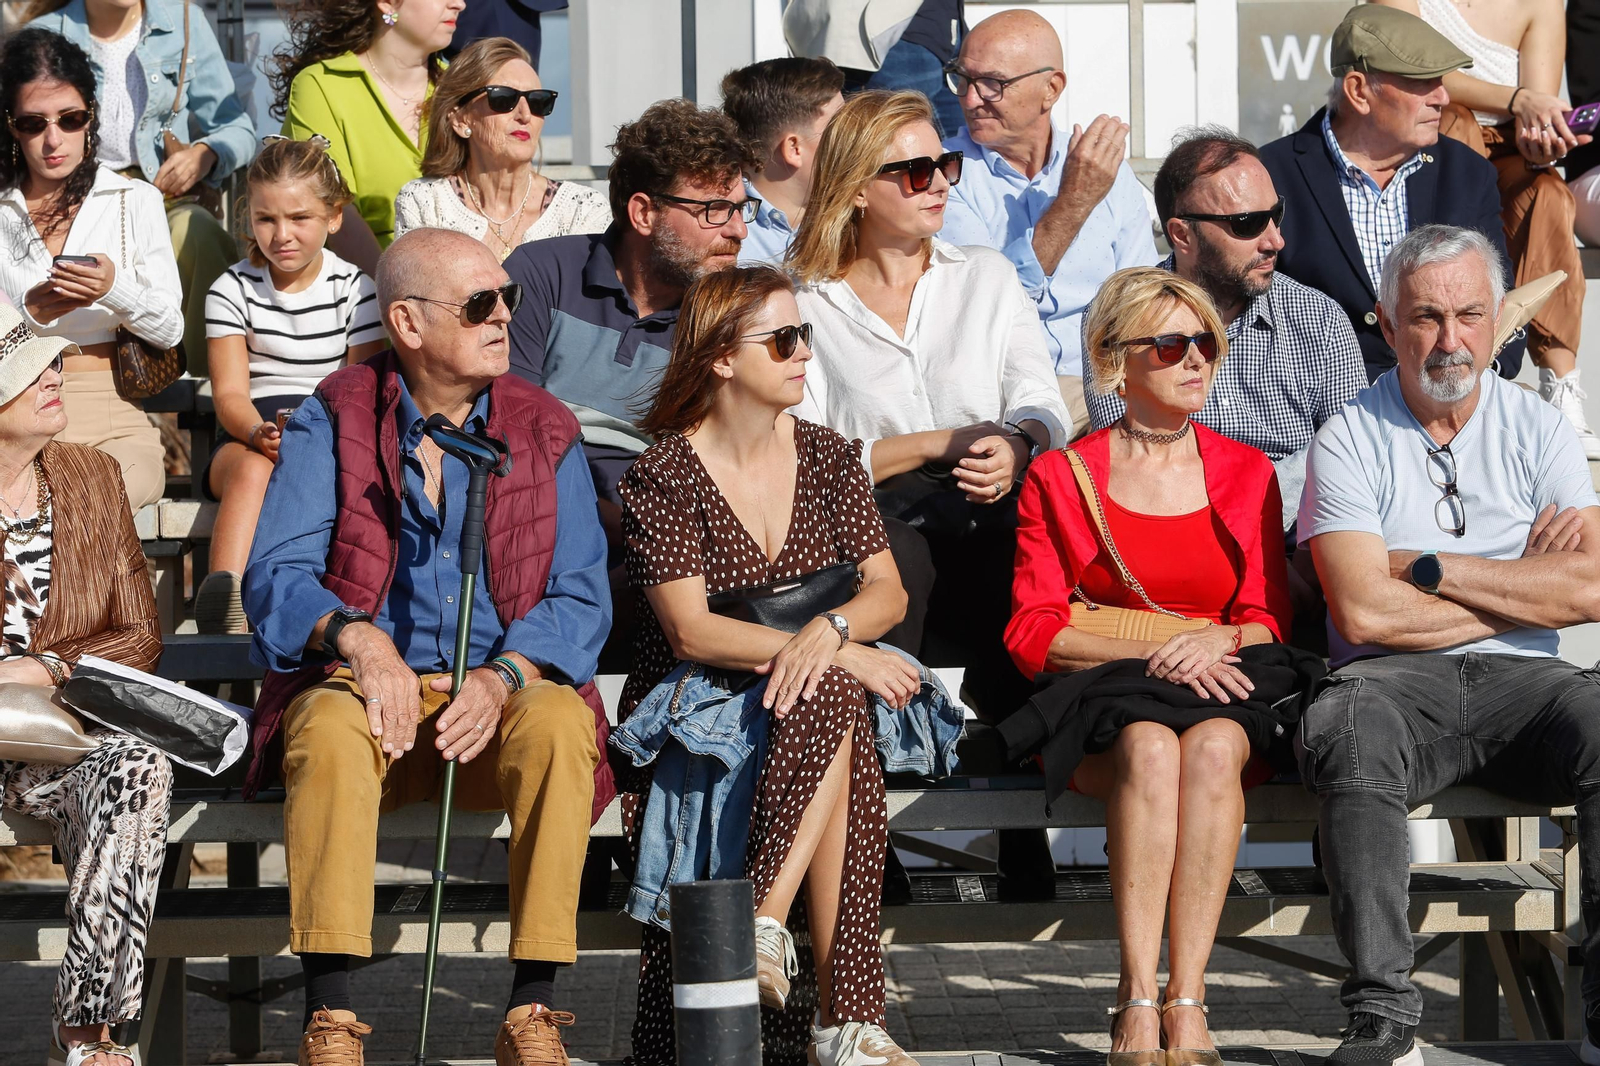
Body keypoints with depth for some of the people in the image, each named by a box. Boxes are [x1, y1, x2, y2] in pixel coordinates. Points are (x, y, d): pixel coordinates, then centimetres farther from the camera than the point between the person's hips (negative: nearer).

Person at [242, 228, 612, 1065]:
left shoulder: (544, 431, 7)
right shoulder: (334, 421, 2)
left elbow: (581, 595, 0)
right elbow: (274, 578, -5)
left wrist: (502, 679, -19)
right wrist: (356, 636, -26)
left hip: (502, 695, 1)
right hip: (365, 684, -1)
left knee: (560, 724, -32)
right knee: (331, 729, -35)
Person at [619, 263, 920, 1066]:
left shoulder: (827, 458, 12)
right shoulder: (662, 476, -5)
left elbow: (887, 591, 3)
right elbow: (691, 633, -15)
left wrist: (829, 629, -22)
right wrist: (847, 656, -22)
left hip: (808, 703, 4)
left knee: (828, 700, -33)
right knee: (836, 694, -33)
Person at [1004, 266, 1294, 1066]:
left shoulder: (1245, 473, 14)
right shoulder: (1059, 478, 8)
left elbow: (1267, 623, 9)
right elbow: (1031, 633, 0)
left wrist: (1215, 642, -15)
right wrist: (1149, 654, -15)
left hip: (1221, 699, 1)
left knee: (1211, 746, -36)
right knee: (1151, 747, -37)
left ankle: (1184, 1000, -39)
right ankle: (1138, 998, -41)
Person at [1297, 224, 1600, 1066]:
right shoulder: (1350, 440, 4)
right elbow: (1364, 612, -9)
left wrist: (1429, 569, -5)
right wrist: (1522, 584, -1)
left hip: (1520, 682, 2)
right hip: (1398, 684, -2)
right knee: (1344, 730, -36)